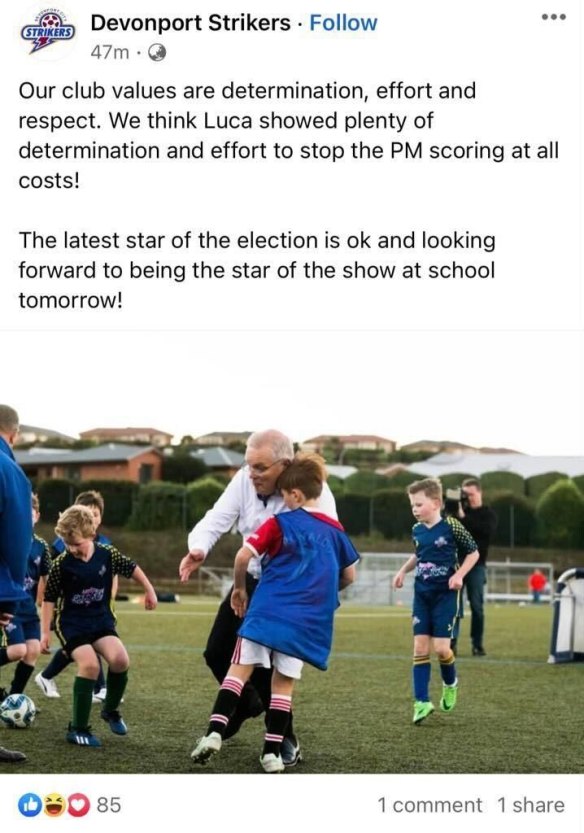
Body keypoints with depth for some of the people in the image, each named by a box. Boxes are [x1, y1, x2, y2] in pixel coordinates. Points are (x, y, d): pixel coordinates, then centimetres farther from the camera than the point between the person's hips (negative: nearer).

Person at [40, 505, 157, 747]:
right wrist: (45, 632, -4)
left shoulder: (107, 554, -7)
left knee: (120, 659, -20)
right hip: (71, 623, -3)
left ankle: (110, 710, 9)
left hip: (101, 620, 3)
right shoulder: (62, 563, -12)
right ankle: (78, 729, -11)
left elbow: (132, 568, 10)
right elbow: (49, 598, -3)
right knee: (89, 664, -25)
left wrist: (149, 591, 16)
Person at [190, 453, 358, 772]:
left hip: (268, 610, -3)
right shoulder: (334, 529, 11)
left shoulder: (279, 523, -1)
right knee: (284, 683, 9)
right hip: (306, 620, 3)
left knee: (239, 671, 3)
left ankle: (215, 732, -10)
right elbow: (349, 575, 18)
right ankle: (272, 752, 7)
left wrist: (239, 588, 7)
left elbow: (244, 555, -9)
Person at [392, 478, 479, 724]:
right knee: (420, 647, -1)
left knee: (441, 647, -9)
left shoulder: (451, 526, -12)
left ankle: (450, 684, 23)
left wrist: (459, 575, -14)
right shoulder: (416, 530, 4)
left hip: (445, 594, -5)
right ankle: (421, 702, 2)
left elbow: (473, 553, -2)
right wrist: (403, 570, 10)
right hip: (422, 594, 5)